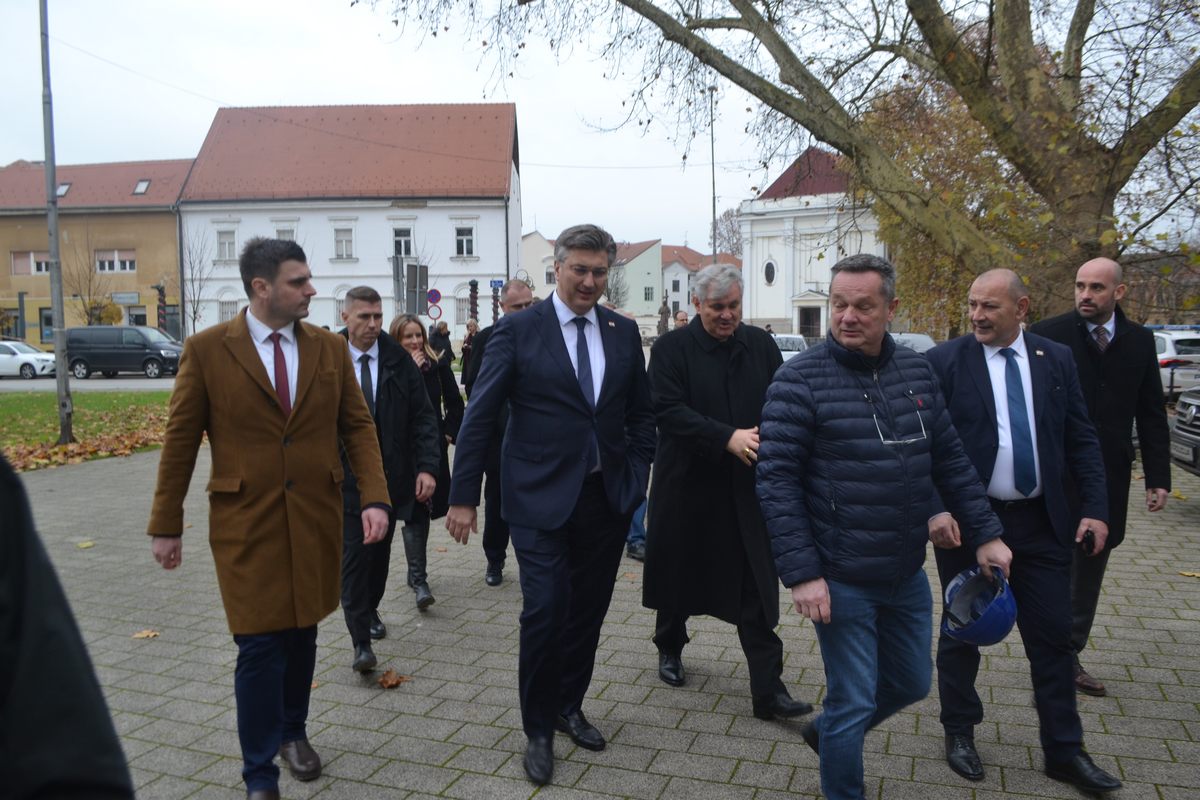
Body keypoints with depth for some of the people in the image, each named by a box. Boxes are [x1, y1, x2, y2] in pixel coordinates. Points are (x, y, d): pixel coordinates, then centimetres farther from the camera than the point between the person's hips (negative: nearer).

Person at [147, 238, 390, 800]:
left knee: (302, 633, 15)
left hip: (315, 519, 3)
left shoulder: (330, 349, 3)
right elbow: (180, 439, -1)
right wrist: (166, 524, 1)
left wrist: (375, 497, -9)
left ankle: (292, 731, 39)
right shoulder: (207, 350, -6)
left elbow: (358, 426, 3)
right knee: (260, 645, 0)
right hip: (246, 522, -3)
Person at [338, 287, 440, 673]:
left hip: (391, 476, 2)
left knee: (380, 552, 16)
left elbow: (423, 417, -3)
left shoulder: (399, 361, -3)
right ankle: (361, 643, -2)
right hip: (345, 478, -2)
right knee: (353, 555, -7)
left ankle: (371, 610, 40)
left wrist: (427, 467, -13)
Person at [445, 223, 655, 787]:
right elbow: (479, 417, -6)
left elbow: (641, 414, 14)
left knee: (588, 611, 14)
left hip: (607, 498, 4)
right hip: (541, 499, -4)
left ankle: (569, 707, 37)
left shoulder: (624, 332, 7)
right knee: (546, 612, -4)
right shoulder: (518, 330, -6)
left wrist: (636, 475, 4)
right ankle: (538, 730, 19)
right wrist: (463, 496, -8)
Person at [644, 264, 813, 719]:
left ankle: (768, 689, 8)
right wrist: (728, 439, -25)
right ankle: (670, 648, 41)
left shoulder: (761, 346, 5)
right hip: (688, 484, -1)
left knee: (758, 590, 1)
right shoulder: (671, 348, -5)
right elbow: (668, 410, -15)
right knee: (679, 575, 16)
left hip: (748, 488, 2)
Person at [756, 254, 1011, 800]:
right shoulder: (800, 380, -14)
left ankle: (827, 732, 47)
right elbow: (777, 482, -16)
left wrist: (984, 534, 7)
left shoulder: (916, 372, 4)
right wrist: (802, 573, -20)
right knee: (853, 704, 5)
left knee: (911, 684, 22)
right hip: (841, 581, -6)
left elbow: (950, 461, 11)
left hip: (907, 575, 7)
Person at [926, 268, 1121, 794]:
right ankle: (960, 732, 30)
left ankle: (1064, 751, 27)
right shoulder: (944, 362, -7)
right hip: (967, 522, -3)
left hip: (1043, 522, 3)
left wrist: (1095, 507, -1)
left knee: (1053, 636, 11)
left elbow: (1081, 439, 6)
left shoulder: (1056, 360, 4)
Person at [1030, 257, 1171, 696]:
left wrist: (1158, 476, 5)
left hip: (1110, 479, 4)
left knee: (1089, 572, 13)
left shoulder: (1139, 341, 5)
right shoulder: (1048, 334, -7)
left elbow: (1151, 414, 9)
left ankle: (1070, 656, 27)